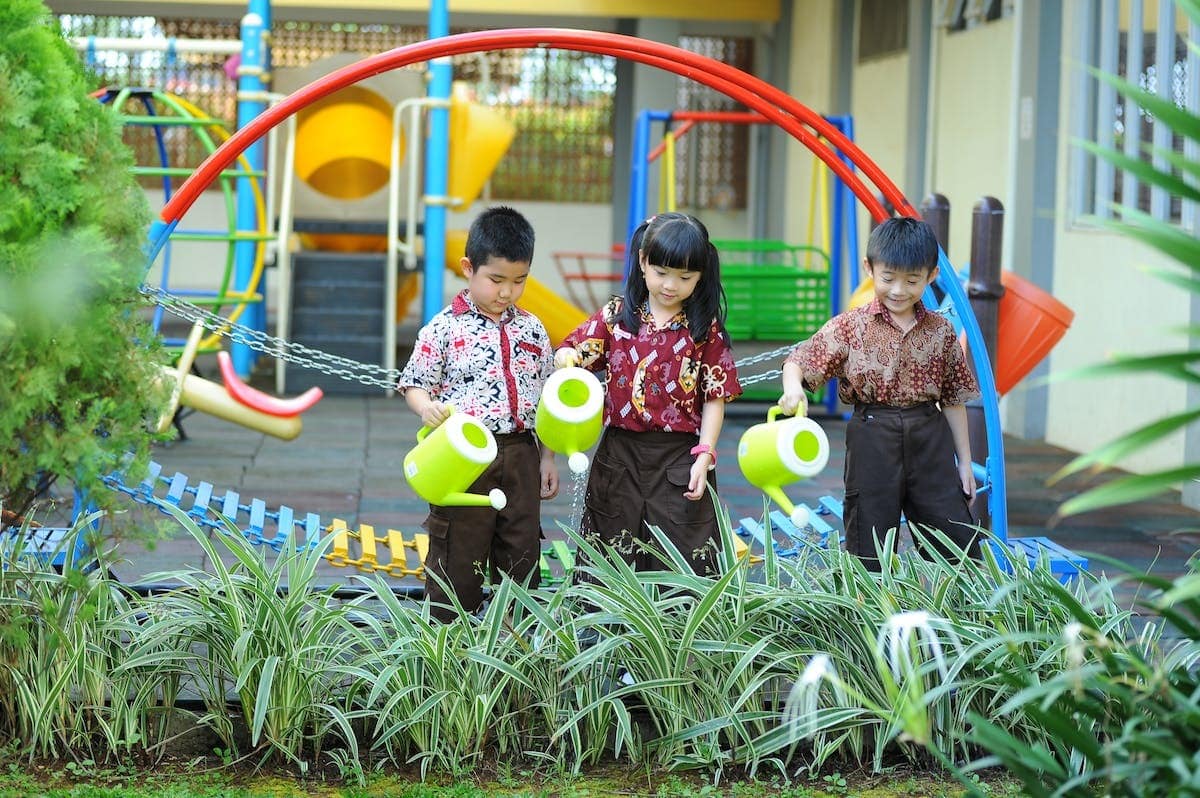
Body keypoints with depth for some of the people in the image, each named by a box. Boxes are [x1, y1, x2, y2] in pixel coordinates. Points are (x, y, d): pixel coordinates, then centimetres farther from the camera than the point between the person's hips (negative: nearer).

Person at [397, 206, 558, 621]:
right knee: (459, 552, 2)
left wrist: (547, 456, 13)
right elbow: (414, 384, -2)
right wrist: (428, 408, -25)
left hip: (521, 453, 4)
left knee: (522, 551, 9)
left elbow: (546, 396, 15)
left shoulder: (531, 329, 9)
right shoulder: (445, 328, -5)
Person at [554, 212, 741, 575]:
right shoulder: (616, 316, 4)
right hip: (619, 458, 2)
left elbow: (715, 397, 0)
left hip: (679, 461, -2)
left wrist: (704, 456, -9)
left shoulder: (705, 329, -1)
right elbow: (569, 352, 8)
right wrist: (566, 362, -17)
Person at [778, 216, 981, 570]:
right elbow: (797, 362, -1)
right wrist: (793, 389, -25)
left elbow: (954, 400, 9)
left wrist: (964, 462, 10)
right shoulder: (849, 327, -2)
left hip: (929, 439, 2)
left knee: (960, 544, 2)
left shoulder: (941, 333, 4)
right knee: (869, 547, 5)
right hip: (873, 443, -2)